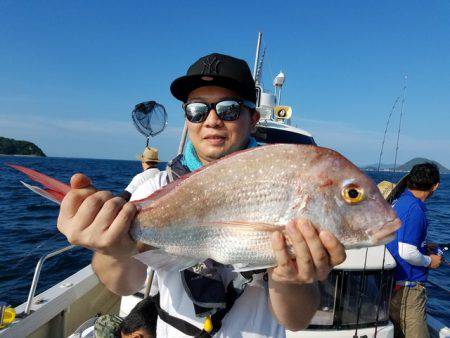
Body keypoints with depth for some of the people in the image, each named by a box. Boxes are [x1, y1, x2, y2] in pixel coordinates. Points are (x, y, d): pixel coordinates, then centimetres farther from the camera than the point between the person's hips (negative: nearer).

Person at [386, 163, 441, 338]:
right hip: (407, 284, -9)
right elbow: (407, 253, -25)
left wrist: (424, 246, 20)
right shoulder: (415, 209, -21)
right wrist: (429, 261, -7)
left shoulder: (399, 201, 7)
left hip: (392, 281, 9)